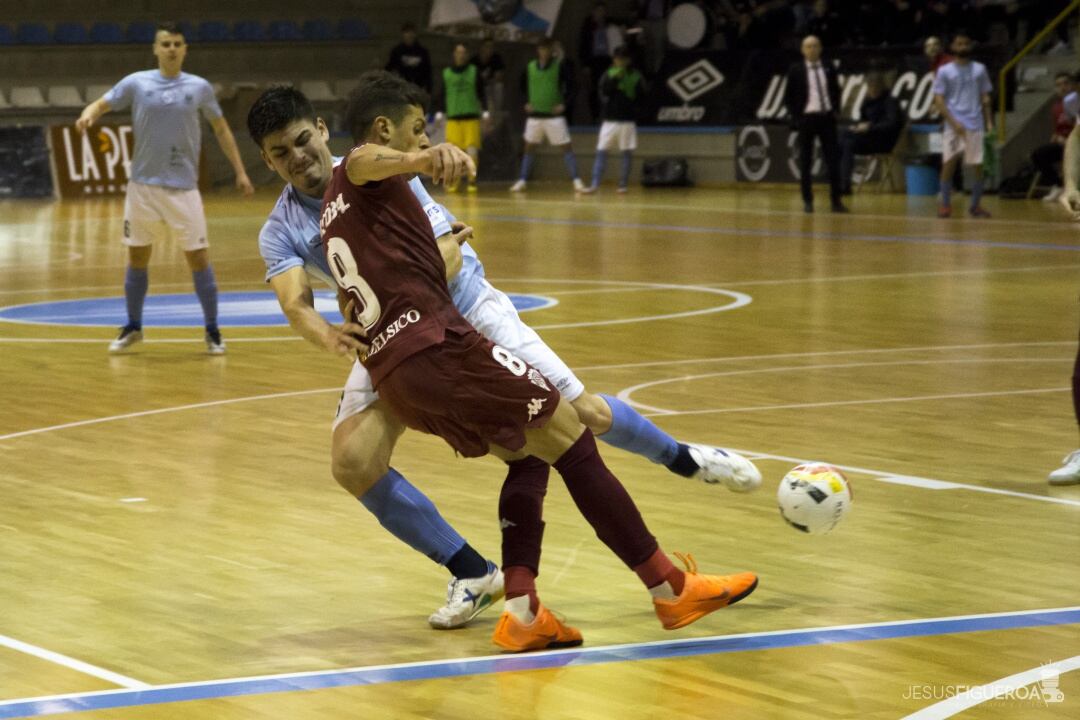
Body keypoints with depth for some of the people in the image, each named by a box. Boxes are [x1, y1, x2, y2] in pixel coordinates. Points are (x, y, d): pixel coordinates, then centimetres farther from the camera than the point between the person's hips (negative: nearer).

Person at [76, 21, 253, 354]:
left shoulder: (199, 87, 1)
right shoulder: (136, 83, 0)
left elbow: (221, 129, 11)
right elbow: (101, 104, 1)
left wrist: (240, 171, 7)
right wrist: (88, 115, -24)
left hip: (183, 187, -1)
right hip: (143, 185, 1)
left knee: (198, 257, -3)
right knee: (137, 257, 7)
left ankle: (212, 330, 7)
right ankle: (133, 327, 22)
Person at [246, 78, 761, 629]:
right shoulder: (281, 232, -11)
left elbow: (449, 256, -22)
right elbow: (296, 304, -29)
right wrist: (329, 335, -52)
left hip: (467, 313, -2)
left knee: (586, 414, -4)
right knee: (352, 462, -20)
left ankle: (686, 460, 28)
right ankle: (472, 575, -6)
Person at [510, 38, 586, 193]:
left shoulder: (560, 66, -5)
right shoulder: (530, 67, 5)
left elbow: (571, 86, -4)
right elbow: (523, 86, 20)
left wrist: (564, 104, -13)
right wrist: (526, 103, 7)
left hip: (554, 115, -4)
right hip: (534, 115, 4)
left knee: (566, 147, -5)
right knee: (529, 147, 8)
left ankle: (577, 180, -5)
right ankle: (522, 181, 14)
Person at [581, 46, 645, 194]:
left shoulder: (635, 76, 2)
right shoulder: (609, 74, 4)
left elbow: (641, 96, 1)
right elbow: (603, 90, -10)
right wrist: (615, 79, -20)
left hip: (628, 120, -1)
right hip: (609, 120, 1)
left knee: (627, 153, 2)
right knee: (601, 152, -4)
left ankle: (623, 184, 10)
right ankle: (594, 184, -7)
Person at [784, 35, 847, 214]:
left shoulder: (828, 69, 7)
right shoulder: (795, 71, -2)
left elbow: (835, 91, 17)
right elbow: (789, 96, 1)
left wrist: (836, 111, 4)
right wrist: (795, 117, -7)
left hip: (827, 118, 2)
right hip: (806, 118, -2)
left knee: (833, 160, -1)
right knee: (805, 162, 3)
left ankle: (836, 201, 3)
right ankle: (807, 201, 9)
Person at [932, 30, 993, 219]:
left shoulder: (979, 69, 10)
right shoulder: (944, 71, 3)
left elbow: (985, 98, 13)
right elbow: (938, 100, -2)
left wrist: (989, 122, 2)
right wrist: (953, 122, -13)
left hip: (975, 125, 2)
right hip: (953, 125, -2)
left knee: (977, 166, 0)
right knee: (948, 164, -9)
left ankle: (976, 206, 11)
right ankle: (945, 205, 2)